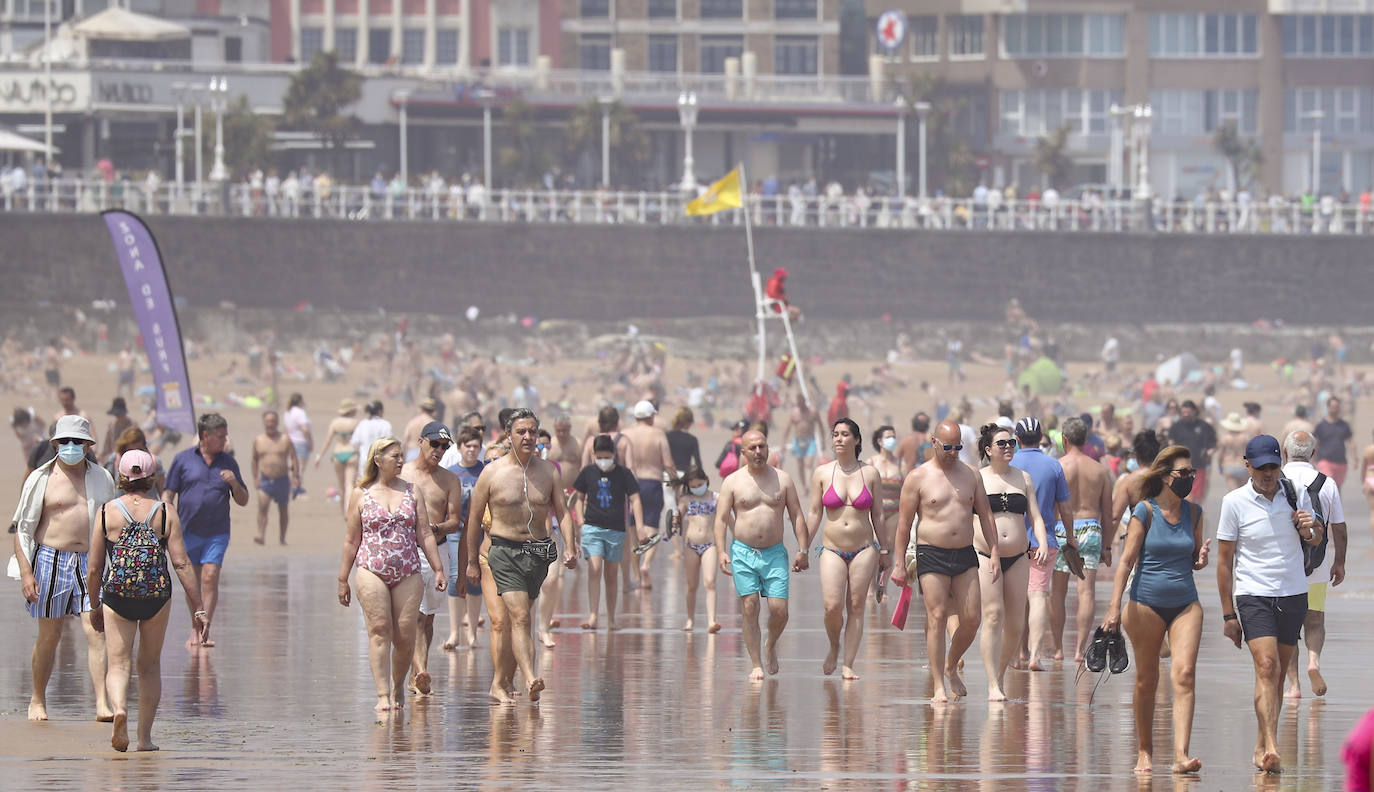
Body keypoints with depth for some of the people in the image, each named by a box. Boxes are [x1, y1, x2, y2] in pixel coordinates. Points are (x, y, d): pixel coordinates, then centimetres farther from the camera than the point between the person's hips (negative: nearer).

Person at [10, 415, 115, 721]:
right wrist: (25, 572, -6)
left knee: (96, 630, -10)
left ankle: (102, 704, -14)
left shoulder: (102, 479, 11)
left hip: (91, 563, 2)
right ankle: (38, 700, 21)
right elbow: (23, 528, 2)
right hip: (52, 561, -2)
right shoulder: (41, 479, 2)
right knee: (49, 636, 4)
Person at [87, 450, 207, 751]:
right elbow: (181, 564, -5)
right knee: (150, 665, 16)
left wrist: (95, 607, 17)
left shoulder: (107, 512, 0)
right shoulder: (165, 512, -1)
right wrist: (199, 608, 0)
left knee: (118, 665, 1)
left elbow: (94, 569, 3)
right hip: (157, 596, 1)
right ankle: (145, 736, 17)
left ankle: (120, 709, -30)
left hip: (117, 596, -1)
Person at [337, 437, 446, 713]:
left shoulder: (411, 491, 12)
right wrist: (342, 579, 7)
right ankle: (383, 695, -11)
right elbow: (351, 540, 8)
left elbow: (425, 535, 12)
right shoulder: (361, 495, 6)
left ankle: (398, 685, 22)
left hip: (408, 574, 2)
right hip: (371, 572, -2)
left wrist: (438, 569, 6)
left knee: (405, 636, -1)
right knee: (379, 631, -10)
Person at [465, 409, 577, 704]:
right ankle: (530, 678, -28)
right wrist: (472, 561, 6)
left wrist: (570, 549, -6)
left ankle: (503, 683, 22)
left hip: (538, 552, 4)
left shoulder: (548, 471, 6)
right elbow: (474, 517, 3)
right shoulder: (492, 472, -3)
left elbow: (562, 513, 8)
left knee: (519, 618, 10)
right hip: (503, 550, -4)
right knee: (519, 617, -17)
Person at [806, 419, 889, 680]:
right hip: (832, 550, 0)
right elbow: (814, 514, 7)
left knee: (856, 608, 0)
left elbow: (878, 516, 9)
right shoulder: (822, 473, 3)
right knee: (832, 607, -12)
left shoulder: (870, 473, 4)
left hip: (863, 550, 0)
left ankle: (848, 665, 8)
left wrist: (885, 550, 10)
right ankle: (834, 648, 16)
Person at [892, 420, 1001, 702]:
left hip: (965, 555, 4)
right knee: (937, 617, -10)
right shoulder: (918, 478, -1)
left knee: (972, 618, -1)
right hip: (931, 555, -4)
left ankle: (951, 668, 24)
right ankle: (939, 687, -8)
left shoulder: (971, 475, 11)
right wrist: (900, 564, -3)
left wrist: (994, 553, 6)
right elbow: (904, 523, 0)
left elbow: (985, 515, 15)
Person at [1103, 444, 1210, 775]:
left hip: (1185, 604, 3)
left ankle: (1181, 754, -20)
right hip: (1146, 603, -3)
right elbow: (1127, 560, -7)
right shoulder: (1145, 512, -5)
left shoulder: (1193, 513, 8)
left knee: (1184, 675, -13)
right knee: (1146, 681, 6)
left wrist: (1202, 559, -8)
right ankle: (1144, 752, 20)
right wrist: (1115, 606, -15)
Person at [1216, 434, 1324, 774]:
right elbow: (1224, 560, -1)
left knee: (1278, 673, 7)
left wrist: (1311, 529, -7)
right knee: (1267, 667, -18)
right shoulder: (1234, 502, -5)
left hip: (1293, 594, 4)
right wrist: (1228, 615, -3)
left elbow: (1315, 539, 19)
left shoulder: (1296, 495, 4)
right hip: (1253, 595, -4)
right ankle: (1271, 748, -27)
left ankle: (1261, 746, 19)